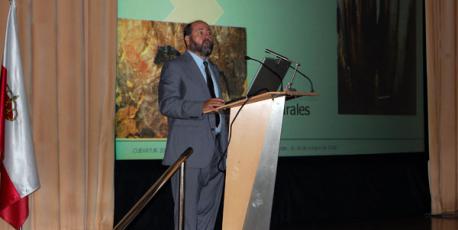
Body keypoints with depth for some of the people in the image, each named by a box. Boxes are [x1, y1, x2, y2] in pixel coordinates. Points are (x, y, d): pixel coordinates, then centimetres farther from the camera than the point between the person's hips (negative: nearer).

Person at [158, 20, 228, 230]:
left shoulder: (213, 69, 23)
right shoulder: (175, 67, -1)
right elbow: (167, 104, -14)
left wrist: (224, 142, 15)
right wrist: (201, 107, -28)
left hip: (216, 151, 7)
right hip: (190, 151, -7)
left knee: (208, 212, 8)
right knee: (188, 212, -6)